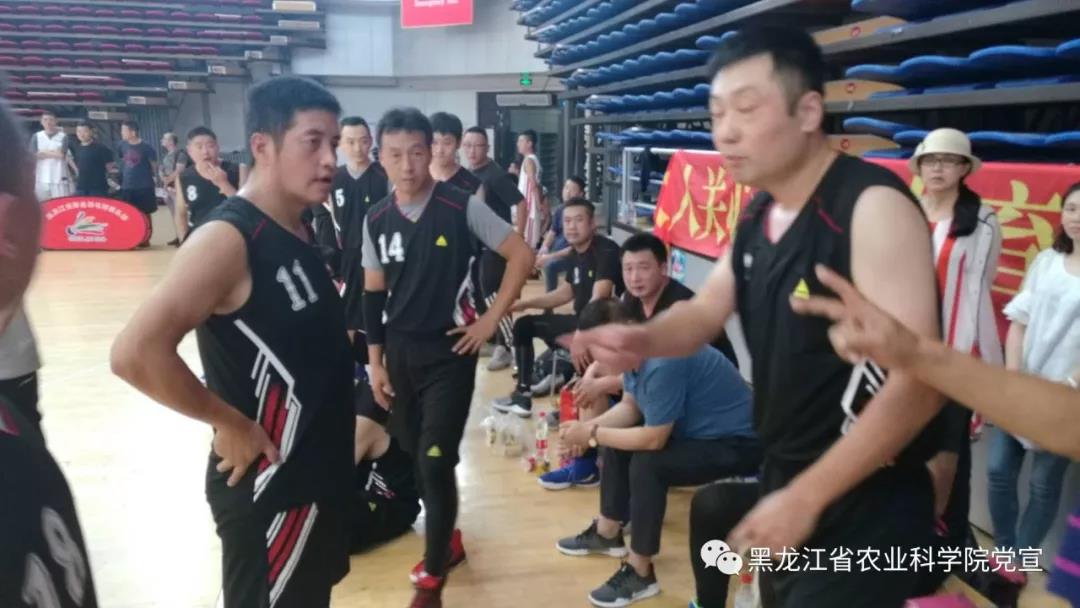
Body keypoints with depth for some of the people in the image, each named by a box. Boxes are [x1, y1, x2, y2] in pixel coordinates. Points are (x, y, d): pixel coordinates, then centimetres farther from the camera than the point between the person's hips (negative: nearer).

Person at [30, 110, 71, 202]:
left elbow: (61, 154, -10)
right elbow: (33, 156, -2)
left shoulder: (63, 137, 2)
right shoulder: (36, 137, 8)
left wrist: (44, 152, -1)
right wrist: (54, 153, -6)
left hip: (59, 179, -2)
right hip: (41, 179, 2)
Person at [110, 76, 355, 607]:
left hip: (318, 471, 9)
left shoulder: (296, 231, 5)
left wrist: (346, 418, 8)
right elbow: (135, 353, -32)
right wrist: (230, 424, -21)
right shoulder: (228, 238, -21)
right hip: (269, 485, -9)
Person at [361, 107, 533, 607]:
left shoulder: (462, 207, -12)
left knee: (436, 462, -5)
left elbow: (521, 256, -8)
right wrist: (376, 362, 8)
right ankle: (448, 541, 38)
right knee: (416, 456, 15)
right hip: (400, 353, 5)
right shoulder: (376, 220, 1)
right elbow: (373, 294, 8)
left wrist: (491, 319, -9)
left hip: (450, 351, -4)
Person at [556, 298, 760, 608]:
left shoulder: (663, 363, -32)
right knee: (617, 439, 10)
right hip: (699, 428, 10)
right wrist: (591, 425, -8)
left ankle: (640, 574, -10)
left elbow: (653, 440, -29)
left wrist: (592, 435, -18)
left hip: (737, 444, -10)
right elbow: (630, 406, 8)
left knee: (646, 465, -27)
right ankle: (607, 533, 24)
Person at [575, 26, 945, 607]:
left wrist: (806, 497, -25)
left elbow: (917, 383, -26)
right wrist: (641, 340, -12)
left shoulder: (875, 207, -22)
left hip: (865, 506, -8)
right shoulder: (758, 215, 4)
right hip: (783, 479, 8)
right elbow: (705, 313, 11)